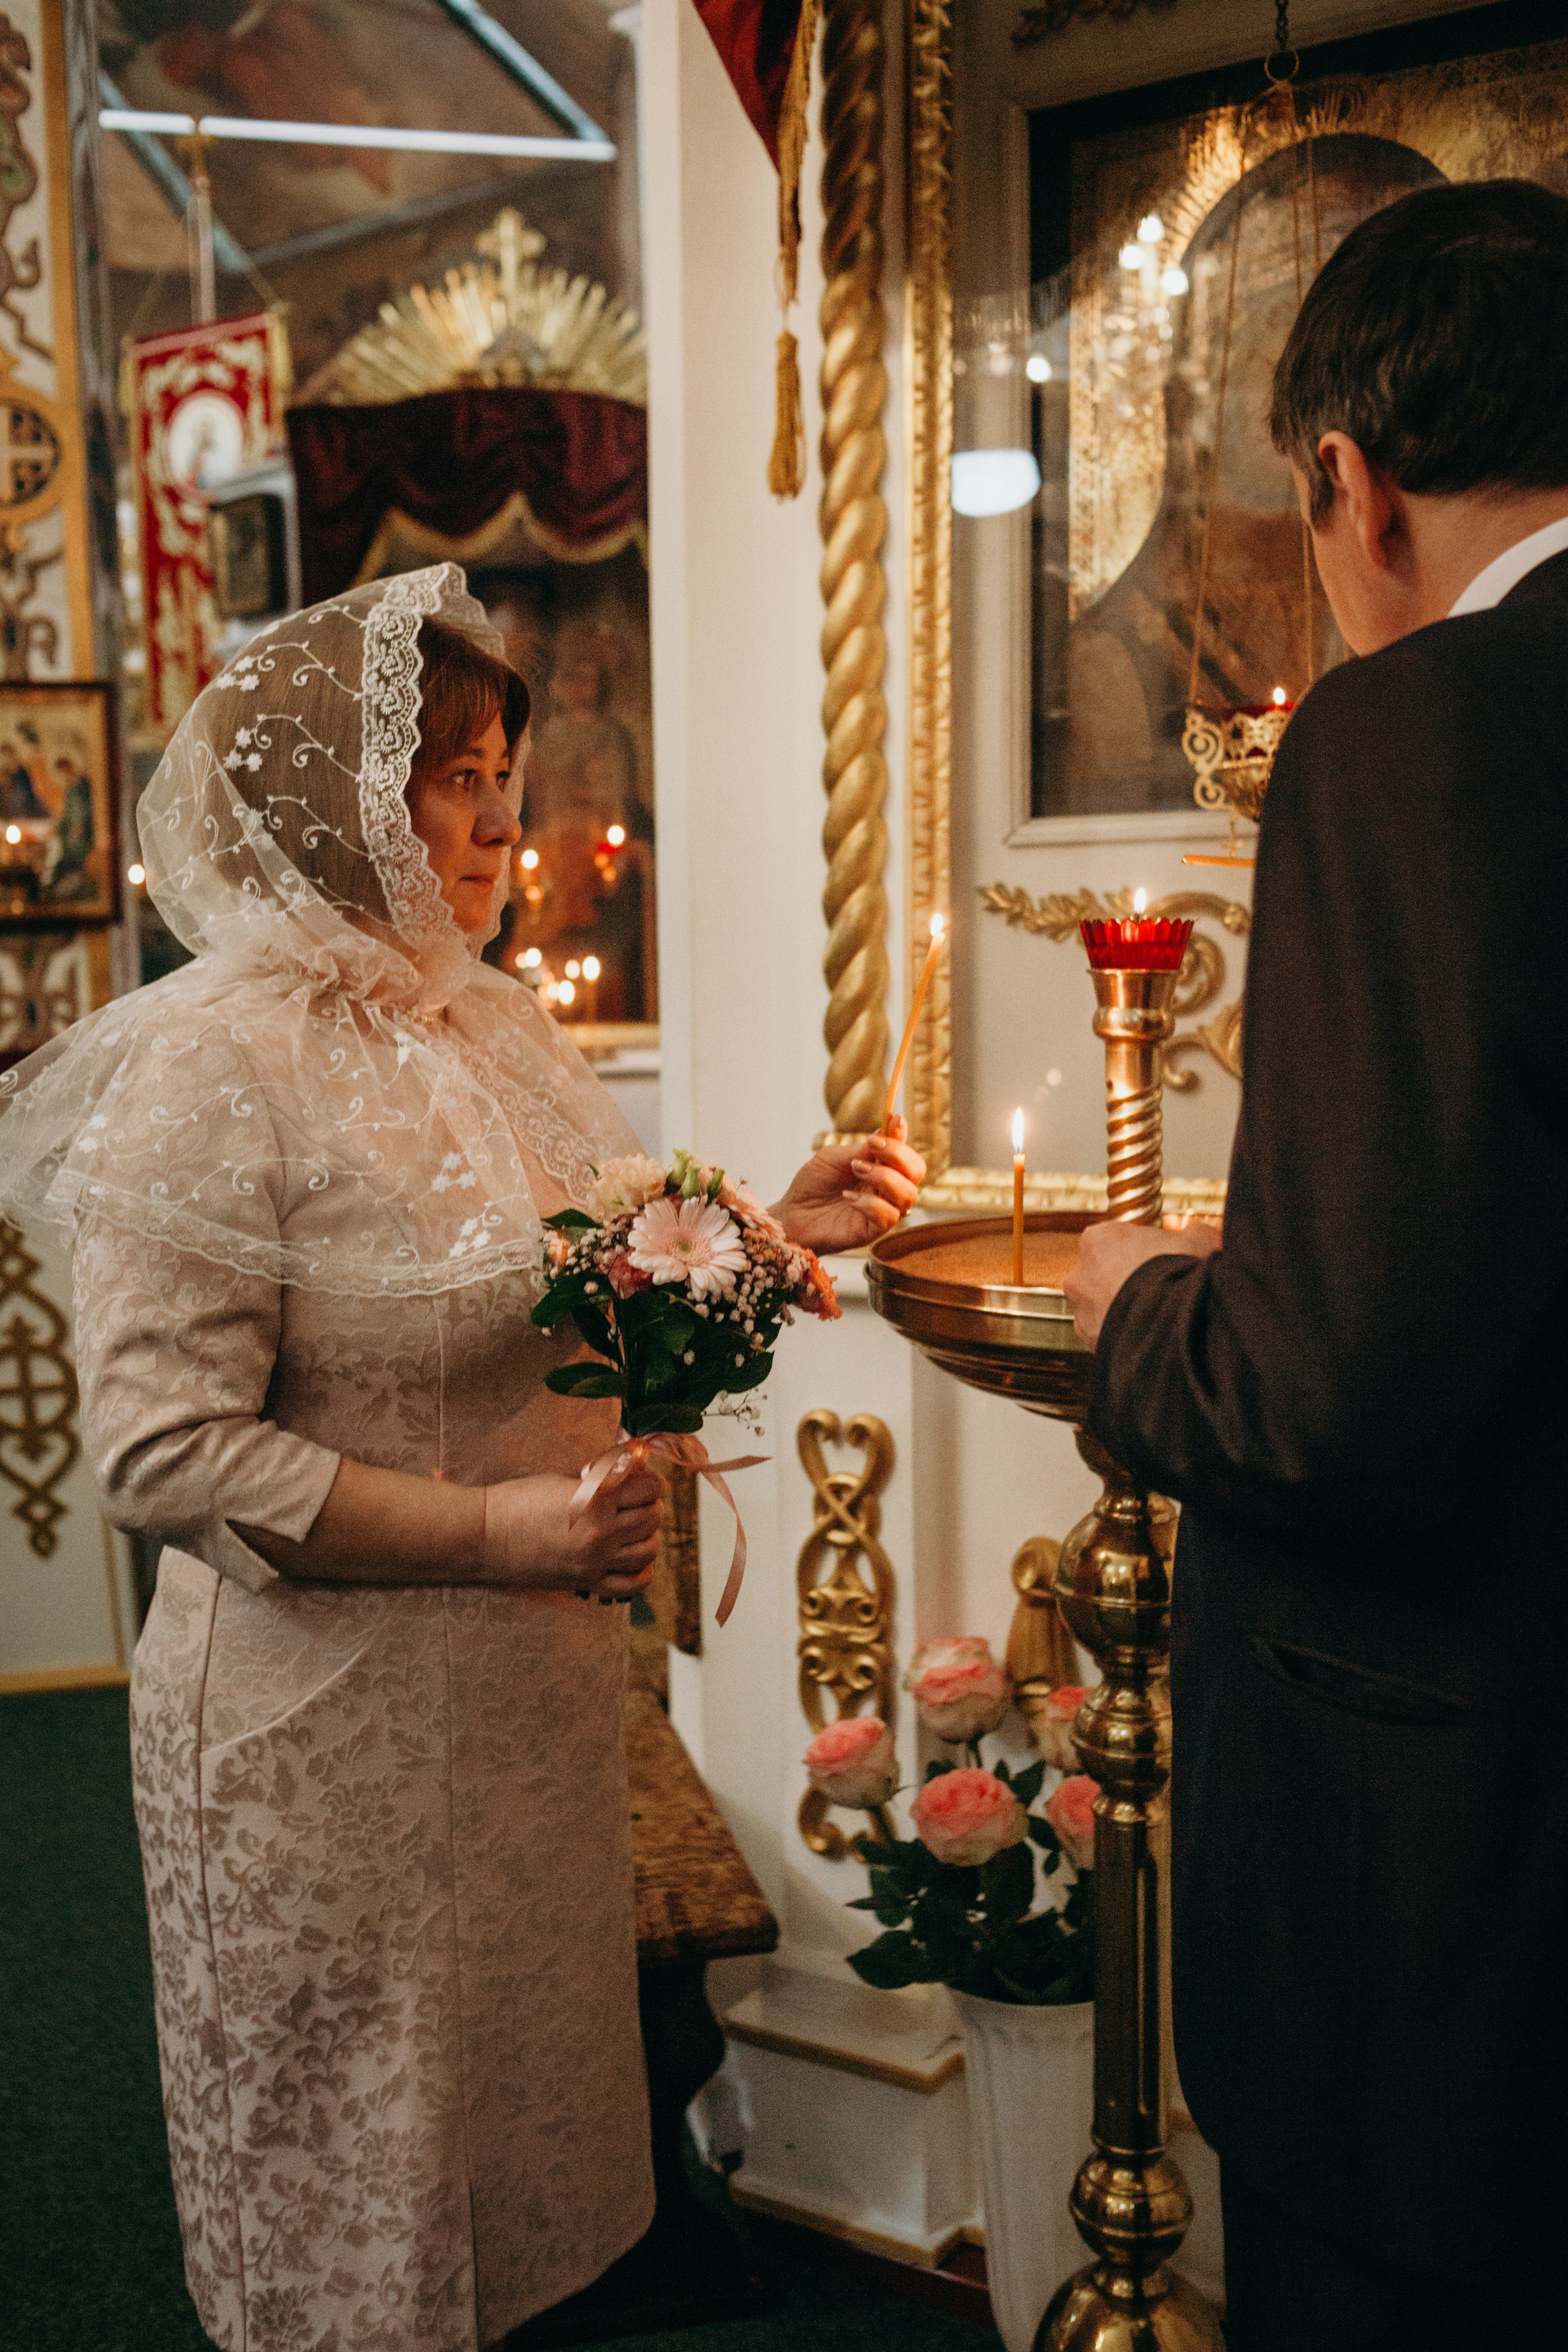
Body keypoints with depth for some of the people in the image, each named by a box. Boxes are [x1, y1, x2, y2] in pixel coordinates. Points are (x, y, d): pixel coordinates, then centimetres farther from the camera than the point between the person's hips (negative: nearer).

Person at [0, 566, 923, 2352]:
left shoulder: (495, 1024, 6)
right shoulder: (209, 1063, -18)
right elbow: (164, 1452, -22)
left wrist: (773, 1229, 1)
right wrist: (494, 1529, -25)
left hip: (527, 1691, 7)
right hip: (326, 1728, -7)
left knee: (521, 2097, 23)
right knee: (354, 2185, 14)